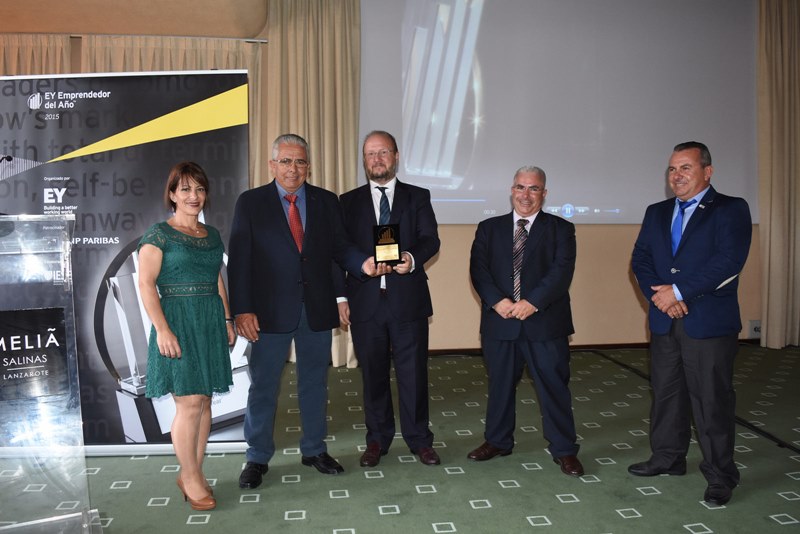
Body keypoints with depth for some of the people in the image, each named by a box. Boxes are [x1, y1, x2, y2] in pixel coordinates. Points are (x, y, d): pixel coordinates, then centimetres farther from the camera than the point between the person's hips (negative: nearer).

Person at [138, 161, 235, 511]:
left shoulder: (212, 235, 13)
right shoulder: (159, 234, -5)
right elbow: (146, 284, -10)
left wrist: (227, 320, 12)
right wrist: (162, 329, -18)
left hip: (210, 324, 6)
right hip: (178, 324, -6)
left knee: (204, 401, 8)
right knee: (189, 403, -6)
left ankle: (193, 472, 21)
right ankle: (191, 477, 10)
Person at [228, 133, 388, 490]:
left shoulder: (327, 201, 5)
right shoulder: (250, 202, -1)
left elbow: (339, 246, 6)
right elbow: (239, 260, -6)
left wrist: (362, 263, -16)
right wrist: (242, 310, -13)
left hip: (317, 309, 3)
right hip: (270, 311, -2)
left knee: (315, 383, 15)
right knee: (263, 387, 8)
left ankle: (314, 450, 33)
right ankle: (257, 458, 25)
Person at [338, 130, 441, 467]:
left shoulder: (418, 197, 8)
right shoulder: (349, 202, 10)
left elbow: (431, 240, -3)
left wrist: (412, 258, -25)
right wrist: (340, 297, 1)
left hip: (408, 300, -1)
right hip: (364, 301, 1)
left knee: (413, 372, 4)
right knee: (373, 374, 10)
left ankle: (419, 439, 21)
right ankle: (377, 439, 26)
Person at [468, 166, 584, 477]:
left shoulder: (560, 229, 4)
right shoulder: (489, 228, 10)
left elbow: (562, 271, -8)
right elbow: (478, 269, -1)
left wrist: (532, 302, -20)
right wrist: (498, 301, -16)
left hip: (545, 322, -2)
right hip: (499, 321, 2)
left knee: (554, 386, 4)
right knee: (500, 385, 13)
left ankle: (563, 450, 19)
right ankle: (498, 441, 31)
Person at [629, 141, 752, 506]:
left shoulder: (730, 210, -3)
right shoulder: (656, 213, 14)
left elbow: (729, 261, -16)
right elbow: (640, 260, 7)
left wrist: (678, 291, -17)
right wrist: (659, 295, -11)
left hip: (710, 322, -5)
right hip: (664, 321, 5)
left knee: (712, 399, 1)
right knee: (665, 393, 14)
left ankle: (720, 475, 14)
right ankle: (667, 458, 29)